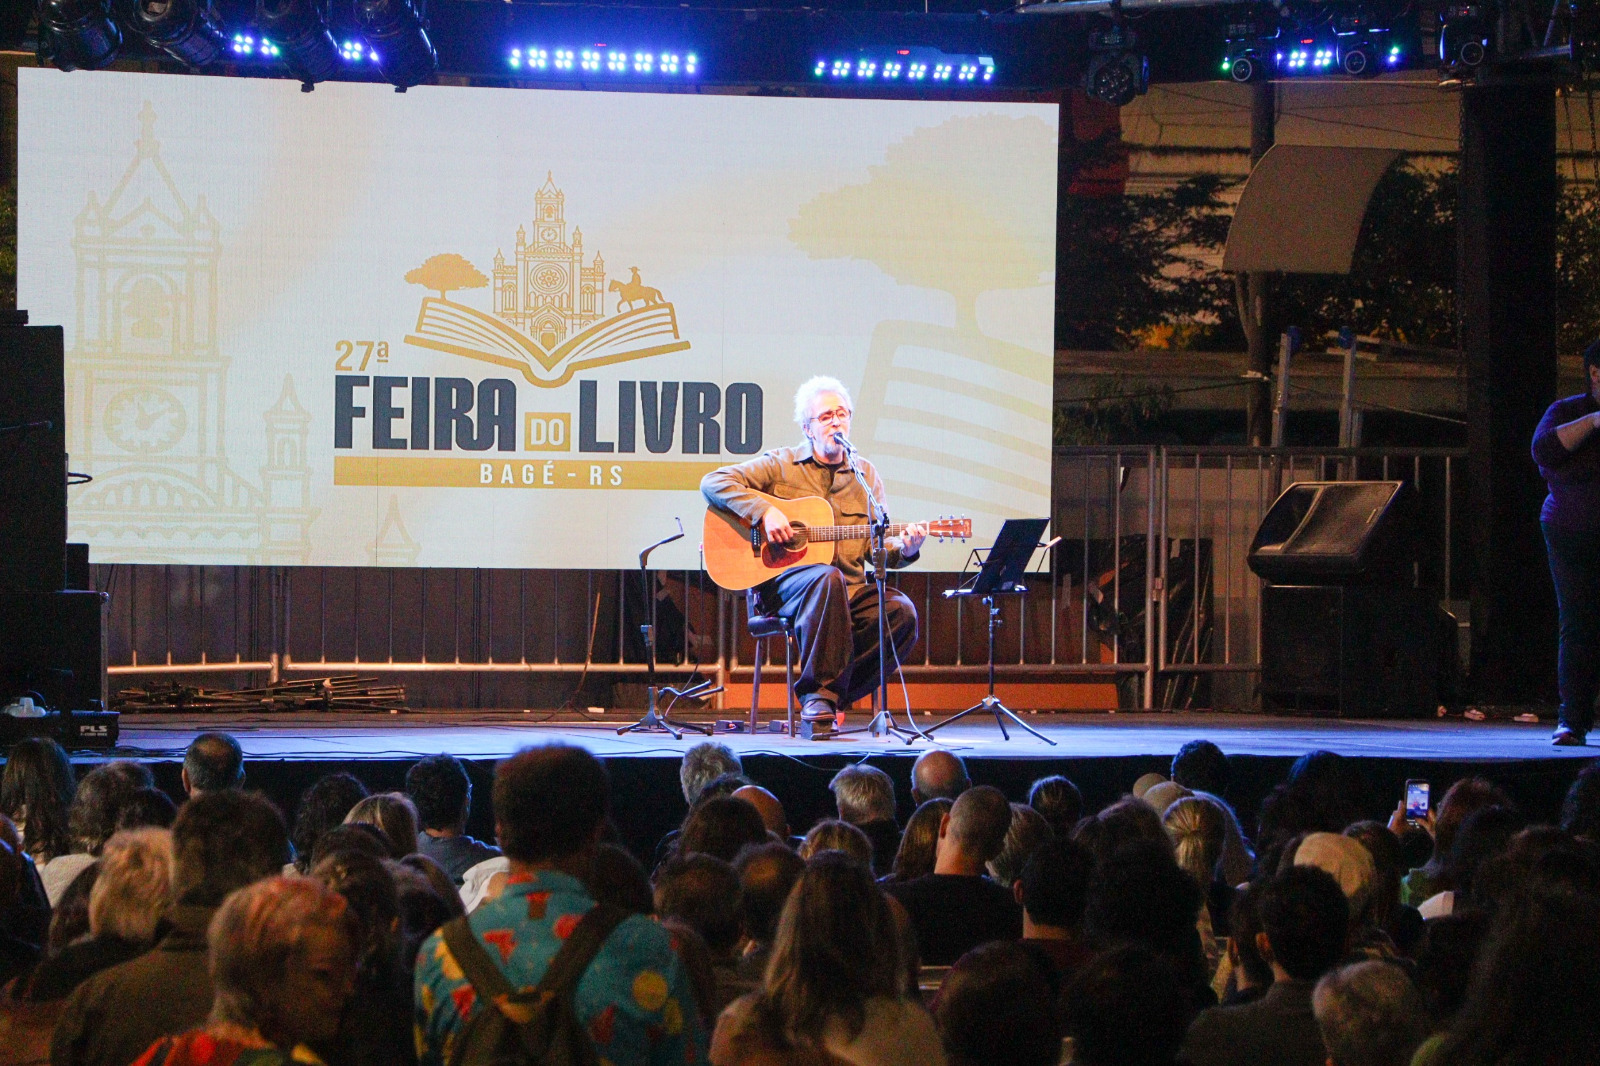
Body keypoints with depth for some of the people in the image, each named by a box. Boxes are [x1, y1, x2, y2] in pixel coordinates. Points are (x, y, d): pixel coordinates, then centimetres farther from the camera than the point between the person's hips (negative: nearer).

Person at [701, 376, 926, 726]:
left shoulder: (866, 475, 18)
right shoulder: (781, 465, 7)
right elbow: (713, 482, -2)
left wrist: (904, 549, -11)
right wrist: (764, 510, -15)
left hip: (851, 589, 4)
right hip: (783, 583, -4)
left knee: (901, 611, -25)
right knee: (828, 578, -39)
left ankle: (833, 694, -13)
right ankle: (818, 691, -32)